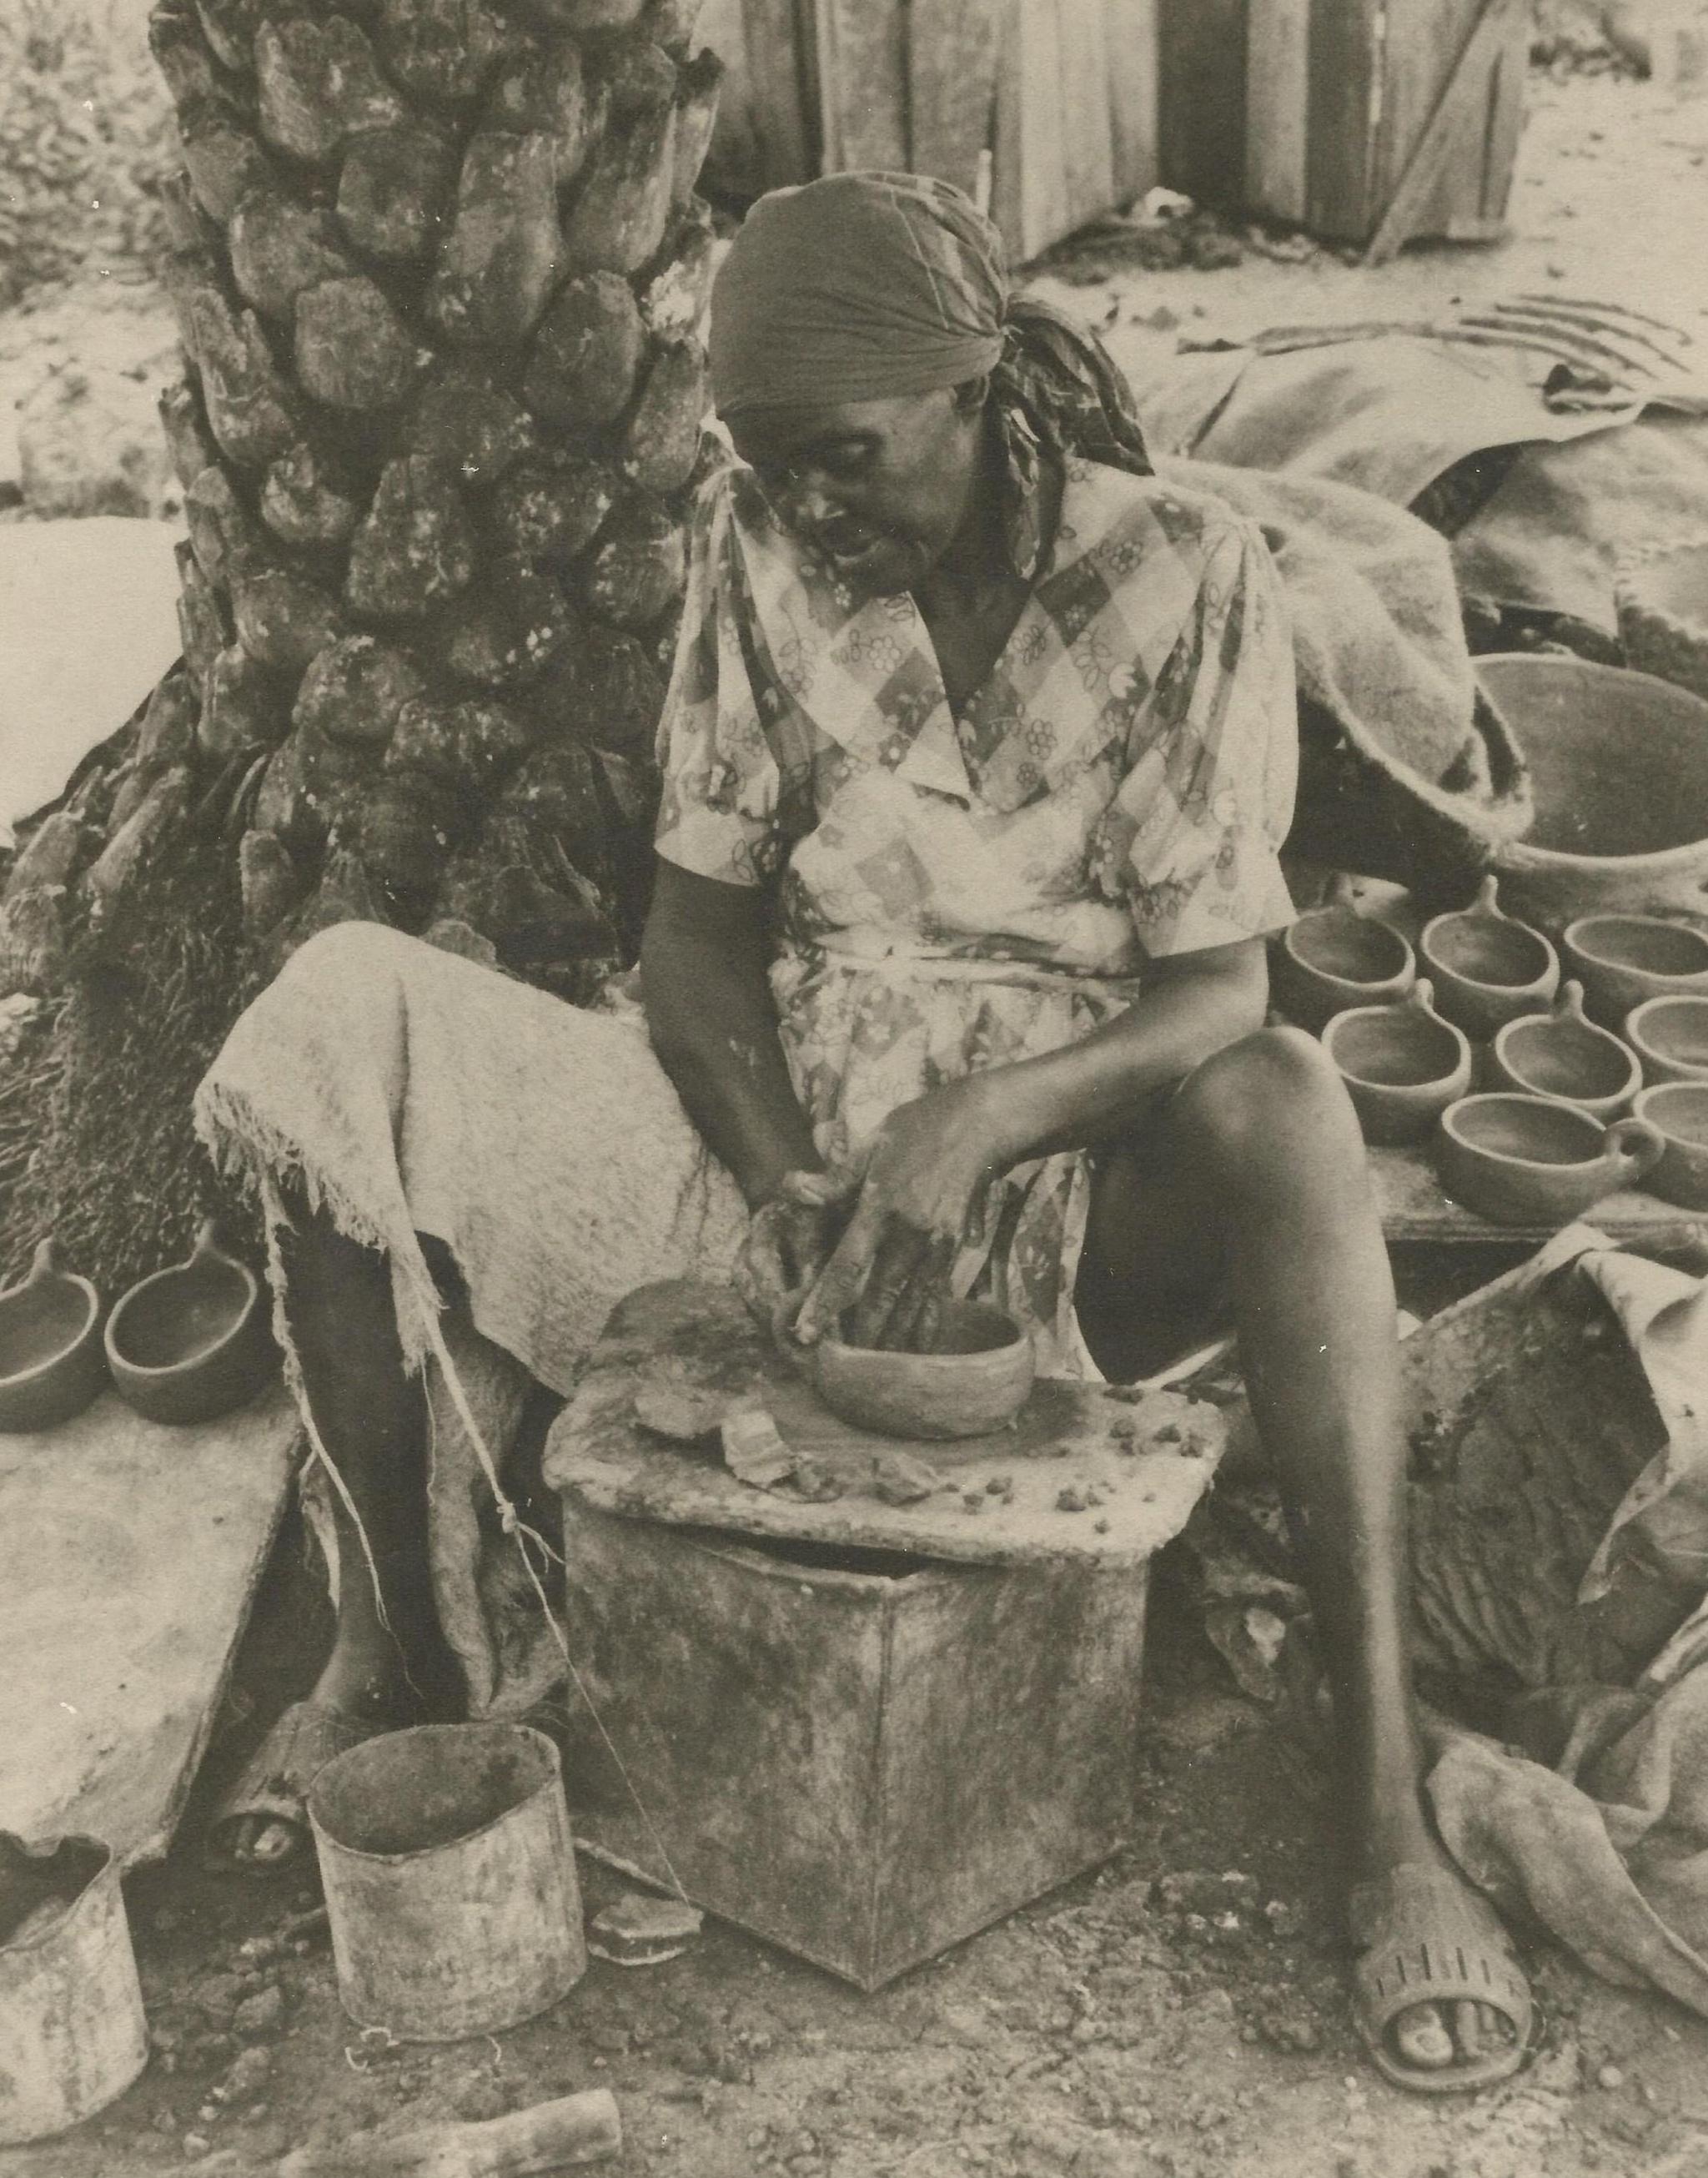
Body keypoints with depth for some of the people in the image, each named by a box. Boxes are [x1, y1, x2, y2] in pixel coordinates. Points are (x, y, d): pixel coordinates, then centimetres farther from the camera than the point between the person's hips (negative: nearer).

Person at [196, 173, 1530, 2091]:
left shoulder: (1186, 580, -7)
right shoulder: (752, 545, 2)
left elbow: (1215, 995, -11)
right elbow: (695, 925, 2)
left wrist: (978, 1121, -30)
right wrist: (781, 1180, -16)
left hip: (1059, 1178, -2)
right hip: (779, 1139, 3)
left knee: (1282, 1108, -37)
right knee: (344, 1019, -17)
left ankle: (1385, 1824, -32)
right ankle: (378, 1645, -9)